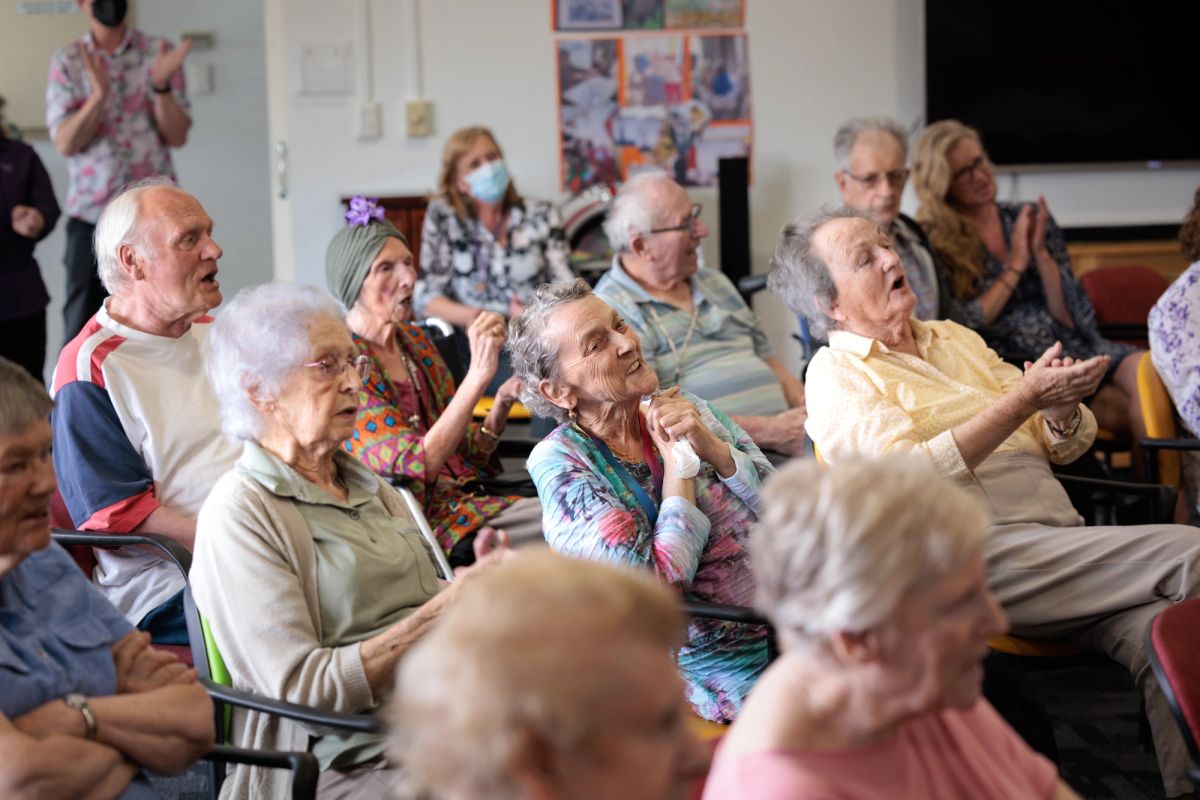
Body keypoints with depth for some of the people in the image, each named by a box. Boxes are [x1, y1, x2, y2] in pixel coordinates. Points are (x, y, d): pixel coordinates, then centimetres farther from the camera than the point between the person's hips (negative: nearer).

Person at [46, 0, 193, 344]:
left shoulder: (159, 53, 3)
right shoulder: (67, 61, 3)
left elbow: (177, 136, -2)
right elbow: (65, 142, -7)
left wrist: (161, 85, -19)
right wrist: (99, 95, -23)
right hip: (91, 214, 0)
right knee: (81, 329, 1)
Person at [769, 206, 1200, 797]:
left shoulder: (956, 339, 26)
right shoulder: (836, 373, 4)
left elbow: (1067, 445, 21)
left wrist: (1063, 410, -4)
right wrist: (1024, 399, -16)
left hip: (1060, 539, 6)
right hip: (977, 551, -6)